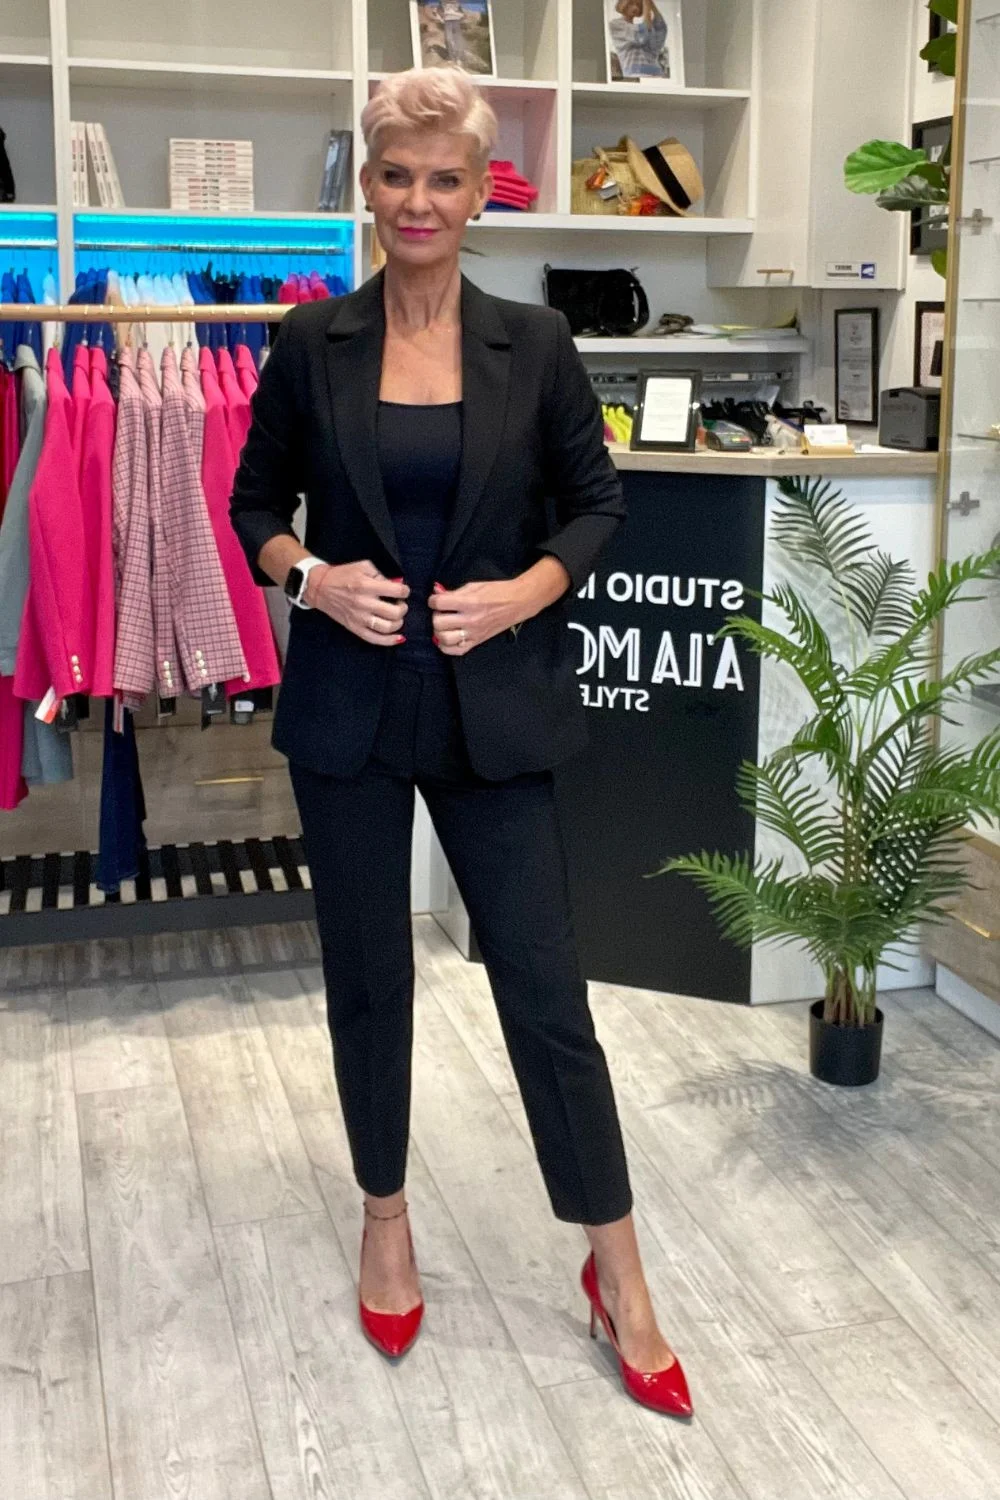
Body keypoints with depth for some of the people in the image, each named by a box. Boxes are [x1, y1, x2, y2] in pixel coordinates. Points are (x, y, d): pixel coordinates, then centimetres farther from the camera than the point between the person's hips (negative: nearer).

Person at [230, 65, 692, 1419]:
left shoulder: (533, 344, 0)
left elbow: (597, 503, 6)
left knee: (545, 984, 1)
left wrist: (521, 594, -11)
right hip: (349, 707, 1)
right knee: (368, 978, 11)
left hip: (493, 707, -1)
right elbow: (254, 503, 8)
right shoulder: (311, 344, 1)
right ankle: (386, 1221, 34)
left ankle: (617, 1273, 16)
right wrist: (315, 577, -12)